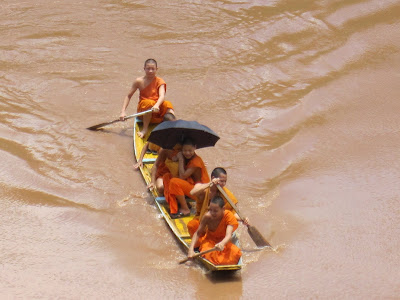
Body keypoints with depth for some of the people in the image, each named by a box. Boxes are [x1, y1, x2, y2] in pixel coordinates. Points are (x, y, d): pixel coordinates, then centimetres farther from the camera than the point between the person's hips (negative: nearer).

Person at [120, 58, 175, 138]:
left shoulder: (159, 82, 1)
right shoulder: (139, 81, 2)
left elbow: (162, 96, -18)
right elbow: (128, 96, 9)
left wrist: (157, 105, -41)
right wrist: (123, 111, -3)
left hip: (157, 109, 1)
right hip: (143, 109, -1)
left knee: (167, 104, -30)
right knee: (149, 103, -36)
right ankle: (145, 129, -26)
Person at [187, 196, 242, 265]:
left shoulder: (229, 216, -26)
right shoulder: (207, 217, -22)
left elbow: (228, 236, -40)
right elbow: (197, 233, -17)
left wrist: (222, 244, -64)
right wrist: (191, 249, -30)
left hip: (223, 241, 0)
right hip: (209, 240, 0)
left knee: (235, 253, -29)